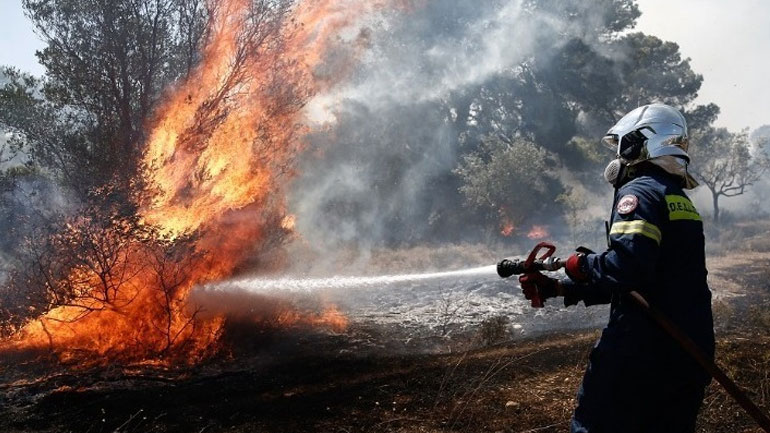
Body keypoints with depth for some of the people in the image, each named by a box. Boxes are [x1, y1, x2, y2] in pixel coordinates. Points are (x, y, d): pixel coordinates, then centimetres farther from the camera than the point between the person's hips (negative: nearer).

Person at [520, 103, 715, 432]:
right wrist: (557, 288, 18)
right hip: (691, 349, 9)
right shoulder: (681, 201, 17)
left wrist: (582, 265, -7)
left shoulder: (639, 191, -11)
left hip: (643, 349, -9)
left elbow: (627, 266, -29)